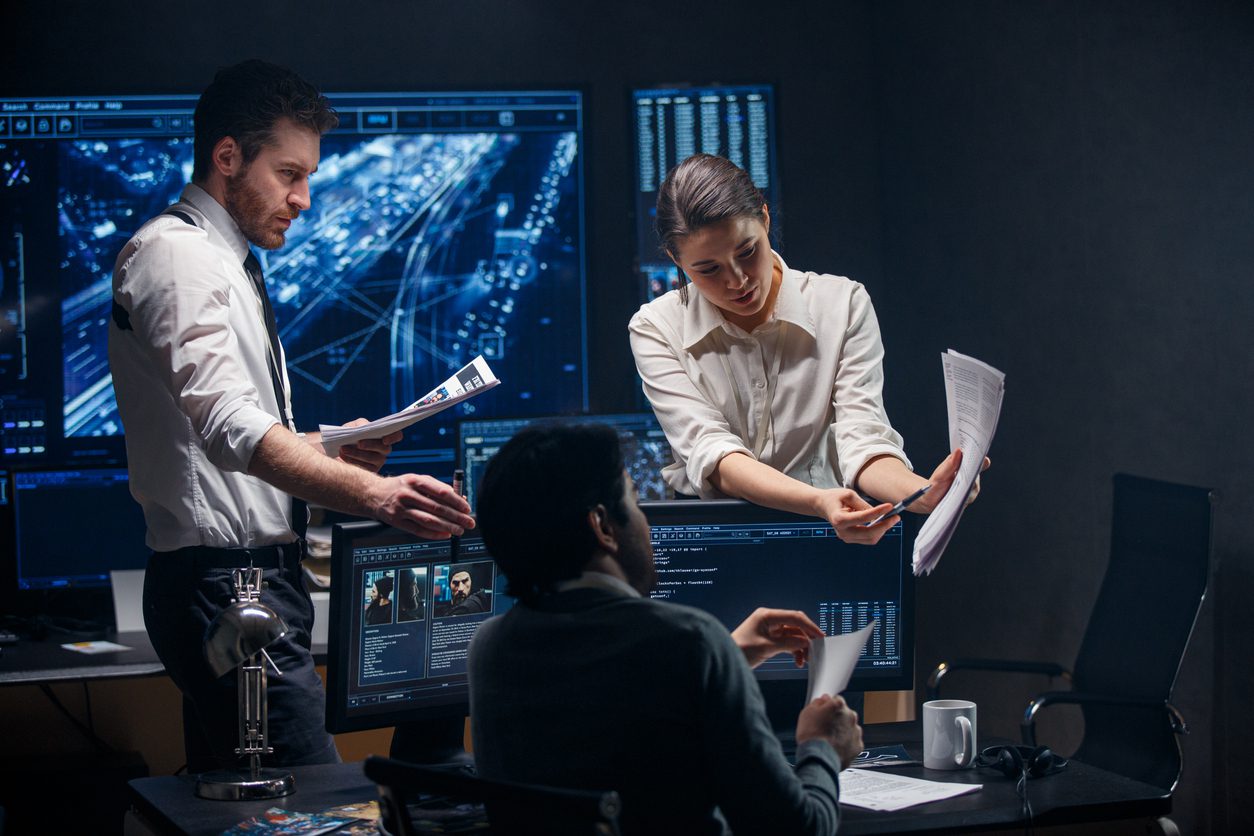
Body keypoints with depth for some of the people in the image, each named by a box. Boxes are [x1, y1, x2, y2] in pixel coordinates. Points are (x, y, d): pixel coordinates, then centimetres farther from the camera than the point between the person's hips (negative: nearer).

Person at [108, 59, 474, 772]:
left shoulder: (226, 261, 21)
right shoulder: (176, 253, -12)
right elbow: (226, 422, -27)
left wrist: (325, 451, 7)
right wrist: (369, 494, -39)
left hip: (252, 578, 11)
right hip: (227, 576, -11)